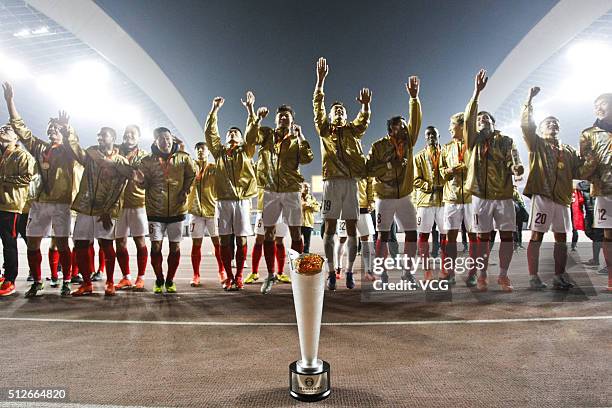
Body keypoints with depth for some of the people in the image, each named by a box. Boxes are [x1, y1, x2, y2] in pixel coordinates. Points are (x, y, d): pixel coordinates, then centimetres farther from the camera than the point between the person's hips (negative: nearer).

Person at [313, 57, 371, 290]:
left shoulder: (353, 131, 19)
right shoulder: (324, 130, 16)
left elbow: (364, 120, -1)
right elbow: (317, 106, 4)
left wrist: (365, 105, -22)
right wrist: (320, 79, -6)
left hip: (351, 181, 1)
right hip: (331, 181, -1)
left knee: (352, 228, 1)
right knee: (330, 228, -3)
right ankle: (331, 272, 0)